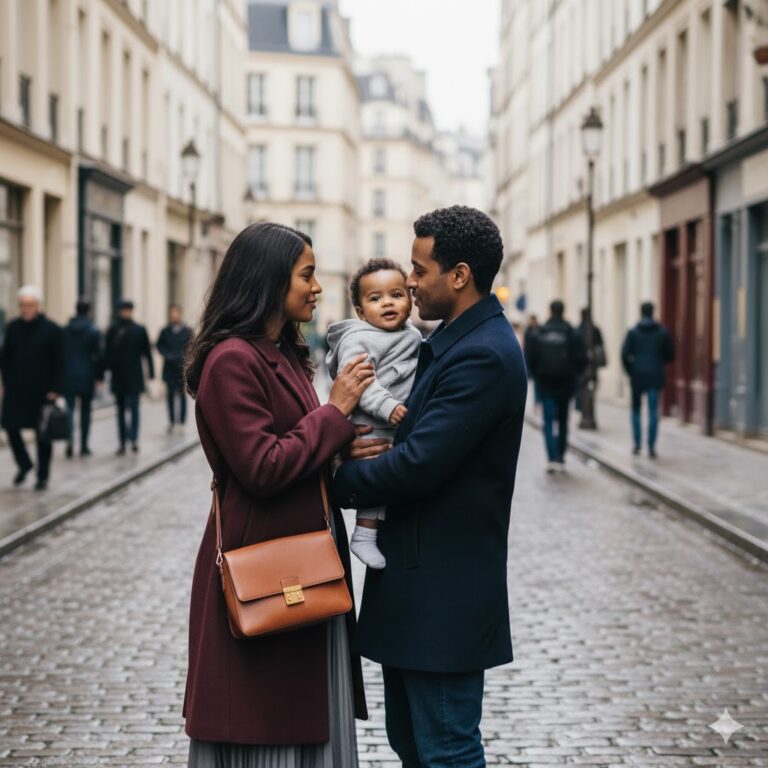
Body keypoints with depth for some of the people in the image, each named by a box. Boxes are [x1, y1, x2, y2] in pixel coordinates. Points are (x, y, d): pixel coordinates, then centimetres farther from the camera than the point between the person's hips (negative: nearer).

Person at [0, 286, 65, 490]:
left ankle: (42, 475, 15)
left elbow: (59, 364, -7)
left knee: (42, 435, 4)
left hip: (41, 391, -3)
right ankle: (24, 464, 27)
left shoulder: (52, 330, -7)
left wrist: (55, 390, -12)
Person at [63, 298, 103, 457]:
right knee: (85, 411, 9)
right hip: (87, 377, -1)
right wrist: (99, 375, 2)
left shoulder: (65, 330, -2)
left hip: (69, 376, 1)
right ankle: (84, 446, 12)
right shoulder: (94, 331, -7)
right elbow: (98, 355, -6)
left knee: (69, 408, 2)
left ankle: (70, 440, -21)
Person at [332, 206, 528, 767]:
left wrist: (338, 482, -9)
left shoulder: (484, 355, -20)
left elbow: (418, 464, -25)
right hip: (416, 581, 10)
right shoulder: (458, 340, 12)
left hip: (444, 591, -10)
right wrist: (373, 451, -6)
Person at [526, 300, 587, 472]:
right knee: (563, 421, 15)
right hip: (565, 384, 1)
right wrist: (574, 375, 9)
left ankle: (552, 458, -18)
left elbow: (532, 359, -2)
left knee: (549, 422, -1)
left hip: (546, 383, -1)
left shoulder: (539, 334, -2)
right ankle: (560, 458, 20)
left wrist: (537, 376, 11)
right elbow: (582, 359, -6)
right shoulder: (572, 334, -3)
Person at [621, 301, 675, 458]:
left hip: (638, 376, 0)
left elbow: (625, 354, -8)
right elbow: (670, 355, 4)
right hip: (656, 377, 0)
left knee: (636, 410, 14)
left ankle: (637, 445, 13)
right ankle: (651, 447, -8)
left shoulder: (633, 332, -2)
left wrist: (630, 371, 6)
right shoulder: (663, 332, 2)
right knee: (653, 411, -1)